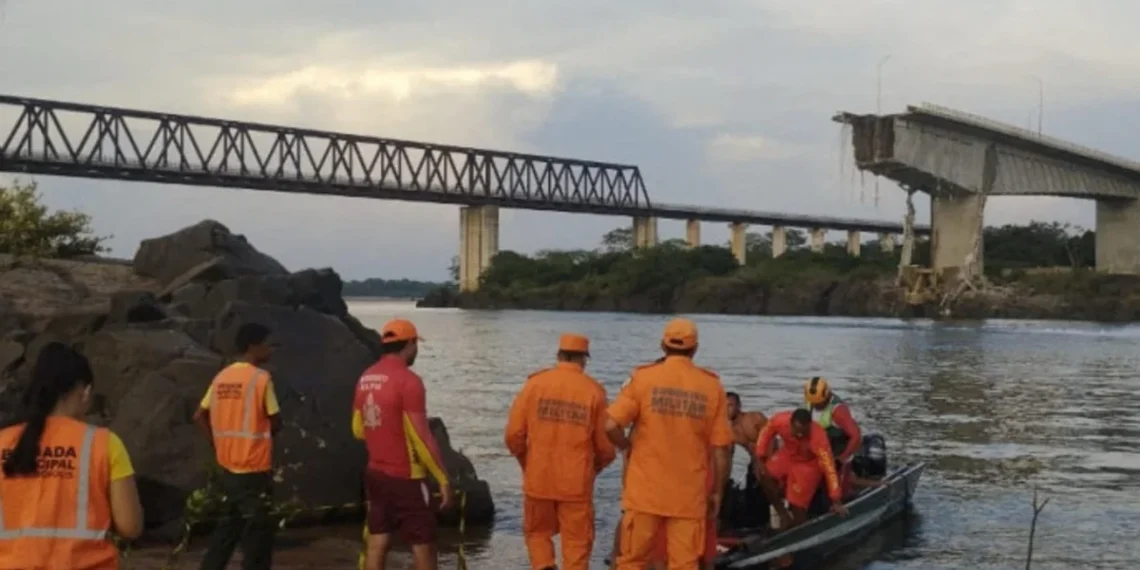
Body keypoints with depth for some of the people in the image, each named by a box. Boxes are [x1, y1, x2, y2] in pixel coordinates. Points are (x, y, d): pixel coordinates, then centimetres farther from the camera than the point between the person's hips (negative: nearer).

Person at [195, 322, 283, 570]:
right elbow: (276, 422, -9)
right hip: (254, 470, -7)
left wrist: (218, 442, 14)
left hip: (227, 467, 7)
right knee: (258, 533, 1)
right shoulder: (261, 377, -13)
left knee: (227, 528, 18)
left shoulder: (221, 377, 7)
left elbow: (200, 416, 12)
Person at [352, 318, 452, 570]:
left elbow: (358, 429, 16)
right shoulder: (408, 380, -18)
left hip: (376, 474, 7)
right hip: (406, 477, -7)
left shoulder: (365, 378, 6)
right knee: (423, 545, 1)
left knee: (377, 542, 9)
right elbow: (422, 437, -19)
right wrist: (443, 478, -12)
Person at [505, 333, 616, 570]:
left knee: (537, 532, 19)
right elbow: (605, 444, -2)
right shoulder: (594, 391, -4)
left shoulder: (535, 383, -2)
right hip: (576, 482, -1)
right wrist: (596, 466, 19)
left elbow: (514, 434, -3)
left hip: (538, 478, 1)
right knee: (577, 542, 8)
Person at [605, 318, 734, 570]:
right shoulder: (711, 386, -1)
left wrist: (628, 447, 8)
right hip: (689, 494, 1)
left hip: (645, 490, -1)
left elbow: (611, 425, -13)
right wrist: (716, 492, 10)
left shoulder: (643, 377, -5)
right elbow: (720, 448, -1)